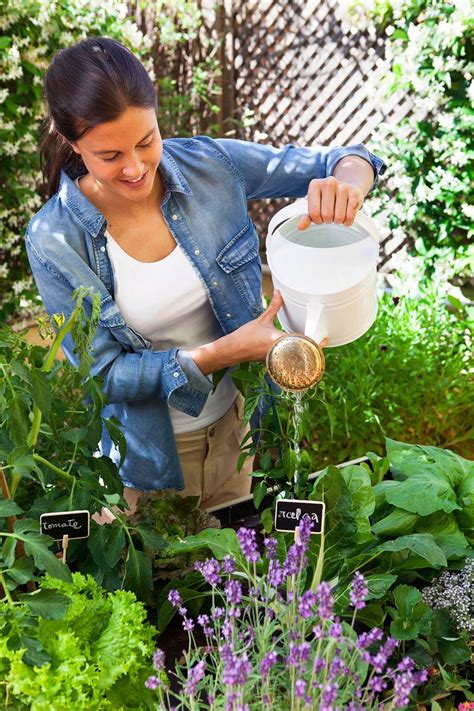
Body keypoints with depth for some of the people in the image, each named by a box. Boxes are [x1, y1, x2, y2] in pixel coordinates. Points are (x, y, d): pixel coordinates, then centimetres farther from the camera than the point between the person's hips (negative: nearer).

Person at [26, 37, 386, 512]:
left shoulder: (209, 165, -17)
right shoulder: (54, 240, -21)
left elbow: (337, 162, -7)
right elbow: (103, 375, -18)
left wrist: (347, 182, -33)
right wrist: (221, 353, -29)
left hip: (238, 423, 3)